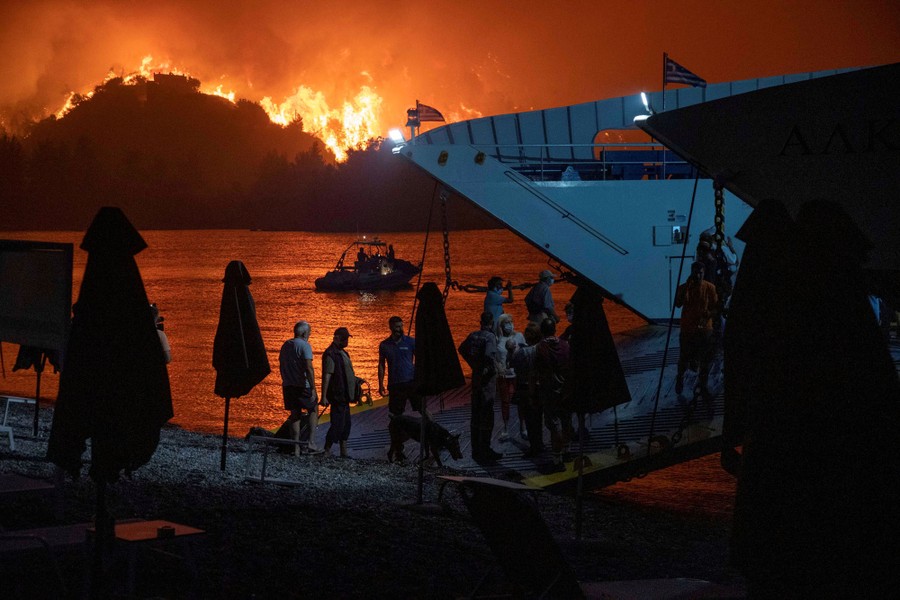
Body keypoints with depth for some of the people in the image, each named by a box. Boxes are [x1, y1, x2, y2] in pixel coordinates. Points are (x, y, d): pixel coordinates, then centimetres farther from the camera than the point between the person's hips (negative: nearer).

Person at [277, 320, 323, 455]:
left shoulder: (285, 345, 12)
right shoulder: (304, 345, -12)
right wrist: (313, 388, -20)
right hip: (302, 385, -6)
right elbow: (309, 368, -20)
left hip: (288, 385, 6)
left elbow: (281, 366, 19)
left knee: (295, 414, 9)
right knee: (313, 411, 10)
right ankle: (310, 443, -3)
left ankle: (296, 448, 7)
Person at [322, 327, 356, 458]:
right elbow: (326, 376, -20)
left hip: (344, 396, 10)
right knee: (337, 424, -11)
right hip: (337, 396, -10)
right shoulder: (331, 354, -15)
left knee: (345, 424, 13)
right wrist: (324, 396, -23)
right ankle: (326, 451, -9)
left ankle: (344, 452, 18)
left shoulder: (342, 353, 17)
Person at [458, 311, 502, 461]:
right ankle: (485, 450, 1)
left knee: (476, 415, 13)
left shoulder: (473, 335, 5)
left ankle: (476, 450, 20)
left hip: (476, 377, 7)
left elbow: (462, 349, 20)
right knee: (486, 416, -1)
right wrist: (493, 369, -17)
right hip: (487, 380, -7)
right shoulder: (490, 337, -17)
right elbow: (489, 355, -32)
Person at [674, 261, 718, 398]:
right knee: (685, 357, 7)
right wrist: (686, 287, -23)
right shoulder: (684, 287, -5)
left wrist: (707, 316, -20)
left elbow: (715, 307, -1)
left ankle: (703, 385, 19)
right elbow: (678, 304, -19)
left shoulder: (710, 288, -4)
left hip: (705, 329, 1)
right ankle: (680, 378, 35)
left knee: (705, 359, 4)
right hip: (687, 329, -1)